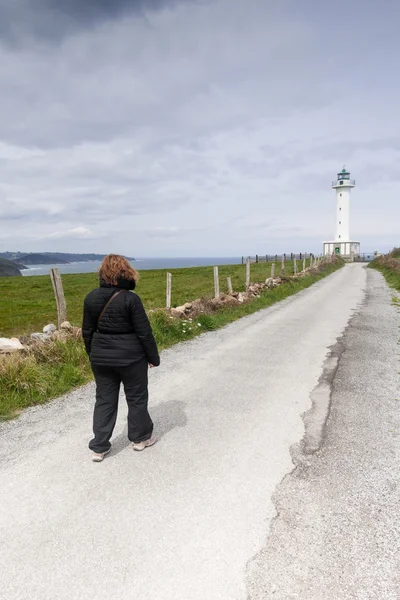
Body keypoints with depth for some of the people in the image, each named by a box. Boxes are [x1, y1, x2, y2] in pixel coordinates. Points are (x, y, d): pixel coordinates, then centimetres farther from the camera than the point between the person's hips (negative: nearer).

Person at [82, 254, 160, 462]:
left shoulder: (91, 297, -2)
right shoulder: (130, 298, -17)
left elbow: (87, 331, 6)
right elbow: (144, 332, -14)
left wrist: (93, 355, 19)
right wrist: (153, 357, -3)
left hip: (101, 357, 5)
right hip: (130, 357, -4)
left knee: (104, 399, 14)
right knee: (136, 397, 14)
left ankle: (99, 447, 18)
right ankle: (140, 438, 29)